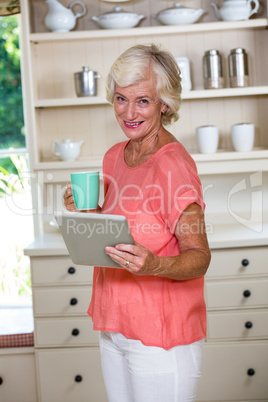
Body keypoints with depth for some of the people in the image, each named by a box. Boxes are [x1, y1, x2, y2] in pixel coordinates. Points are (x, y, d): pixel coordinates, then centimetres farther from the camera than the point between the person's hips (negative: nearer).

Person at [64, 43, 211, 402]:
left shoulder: (174, 164, -17)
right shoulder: (115, 156, 6)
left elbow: (199, 258, -17)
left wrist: (154, 265, -35)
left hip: (162, 335, -7)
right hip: (114, 327, 7)